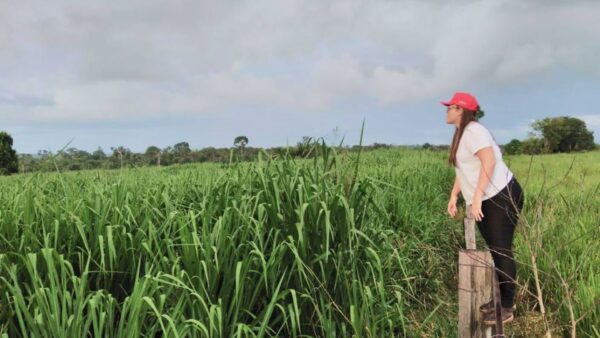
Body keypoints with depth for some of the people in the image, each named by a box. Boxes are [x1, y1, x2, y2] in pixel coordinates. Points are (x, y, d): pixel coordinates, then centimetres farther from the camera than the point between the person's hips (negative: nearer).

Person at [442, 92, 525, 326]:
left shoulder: (473, 130, -14)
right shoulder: (461, 134, 16)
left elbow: (489, 160, -26)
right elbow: (463, 169, 19)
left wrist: (476, 197, -28)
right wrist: (454, 196, 13)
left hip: (502, 197, -10)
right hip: (484, 202, 10)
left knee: (502, 251, -5)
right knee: (494, 251, 14)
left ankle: (507, 308, 2)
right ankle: (502, 298, 26)